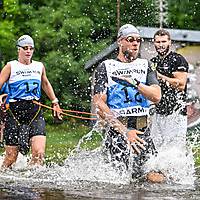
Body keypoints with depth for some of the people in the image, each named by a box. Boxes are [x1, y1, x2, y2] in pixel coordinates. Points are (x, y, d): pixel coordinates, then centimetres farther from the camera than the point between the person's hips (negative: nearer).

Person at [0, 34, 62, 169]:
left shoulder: (39, 66, 14)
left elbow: (45, 84, 32)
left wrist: (55, 102, 33)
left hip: (35, 113, 2)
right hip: (15, 113, -2)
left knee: (39, 153, -19)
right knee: (11, 158, -1)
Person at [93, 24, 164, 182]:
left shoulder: (145, 66, 16)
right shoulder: (105, 67, 4)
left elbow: (156, 97, 2)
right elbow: (99, 105, -6)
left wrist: (135, 82, -11)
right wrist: (124, 131, -13)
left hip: (143, 131, 4)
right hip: (118, 131, -4)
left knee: (157, 179, -7)